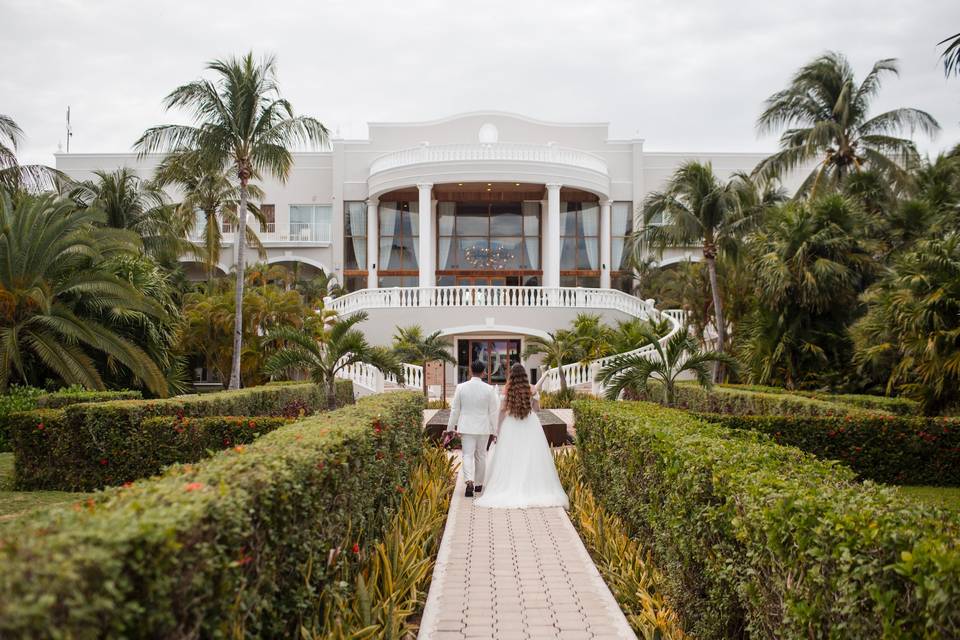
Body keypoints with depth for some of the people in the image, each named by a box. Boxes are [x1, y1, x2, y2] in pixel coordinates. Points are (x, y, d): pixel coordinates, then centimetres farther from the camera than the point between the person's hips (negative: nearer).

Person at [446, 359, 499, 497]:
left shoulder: (461, 387, -6)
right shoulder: (489, 389, -7)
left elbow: (455, 409, -1)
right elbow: (493, 412, -2)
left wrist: (451, 427, 9)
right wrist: (494, 431, 7)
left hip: (466, 427, -1)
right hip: (483, 428, 1)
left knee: (468, 455, 1)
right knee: (481, 455, 15)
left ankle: (469, 481, -21)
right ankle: (478, 484, 25)